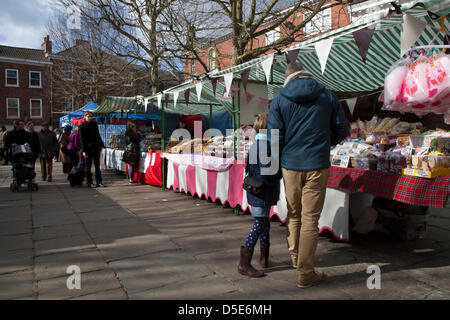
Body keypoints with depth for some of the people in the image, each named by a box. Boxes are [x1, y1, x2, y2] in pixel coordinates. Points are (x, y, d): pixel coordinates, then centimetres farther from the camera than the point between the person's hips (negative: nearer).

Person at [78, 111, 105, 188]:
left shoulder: (94, 124, 11)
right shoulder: (82, 127, -4)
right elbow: (82, 140, -7)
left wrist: (101, 145, 12)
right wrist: (83, 151, -14)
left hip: (96, 148, 4)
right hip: (88, 149, -4)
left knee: (97, 166, 6)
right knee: (88, 166, 3)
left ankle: (99, 181, 10)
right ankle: (89, 182, 9)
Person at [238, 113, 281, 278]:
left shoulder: (254, 145, 10)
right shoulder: (266, 146, -20)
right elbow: (269, 174, -25)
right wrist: (282, 170, -8)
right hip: (262, 194, -10)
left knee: (264, 222, 19)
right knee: (259, 224, -4)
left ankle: (264, 258, 33)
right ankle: (244, 264, 3)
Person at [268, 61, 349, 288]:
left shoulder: (280, 100, 0)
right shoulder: (327, 96, 3)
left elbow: (274, 136, -3)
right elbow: (342, 130, 8)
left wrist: (275, 164, 10)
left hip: (290, 166, 1)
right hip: (317, 166, 0)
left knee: (293, 214, 18)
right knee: (310, 219, 4)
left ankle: (295, 259, 33)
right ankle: (305, 273, 10)